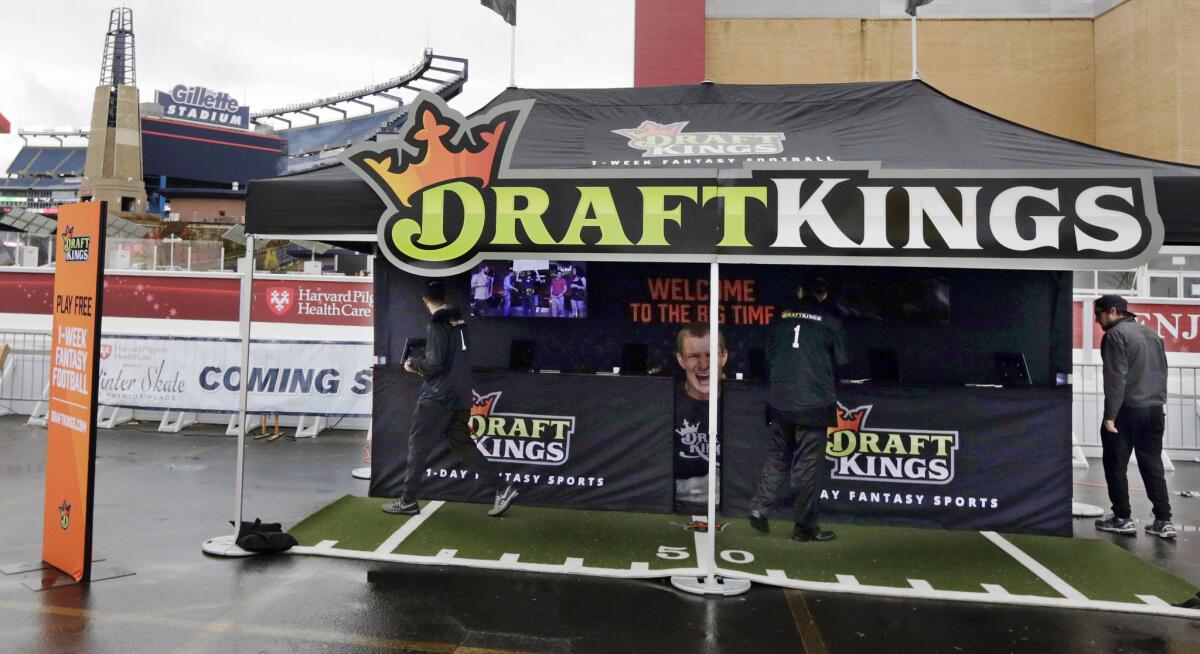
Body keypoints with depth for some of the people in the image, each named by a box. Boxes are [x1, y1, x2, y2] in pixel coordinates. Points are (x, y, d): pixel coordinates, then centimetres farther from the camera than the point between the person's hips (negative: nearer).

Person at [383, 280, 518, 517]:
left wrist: (413, 364, 0)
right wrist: (423, 367, 14)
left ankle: (408, 501, 13)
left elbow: (434, 364, -18)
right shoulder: (459, 321, 10)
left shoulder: (437, 325, -15)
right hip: (459, 397, 8)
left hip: (437, 399, -8)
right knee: (463, 444, 14)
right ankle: (502, 489, 10)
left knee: (418, 446, 5)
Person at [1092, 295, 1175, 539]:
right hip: (1154, 410, 8)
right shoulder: (1152, 334, 19)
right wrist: (1157, 403, 19)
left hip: (1126, 410, -7)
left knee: (1116, 466, 2)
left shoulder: (1115, 335, -7)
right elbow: (1162, 374, 19)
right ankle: (1163, 520, 8)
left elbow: (1115, 379, -15)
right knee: (1153, 466, 10)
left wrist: (1109, 415, -16)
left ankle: (1122, 518, 5)